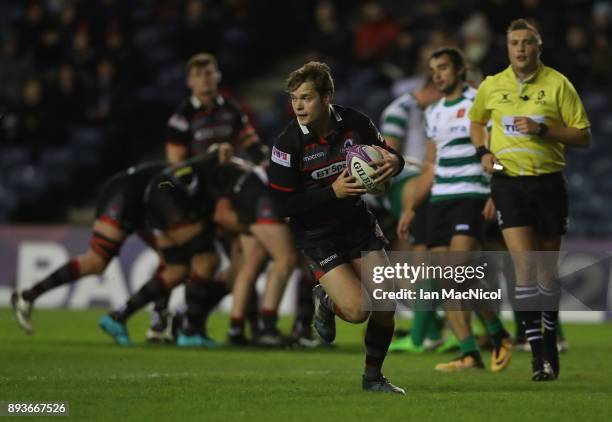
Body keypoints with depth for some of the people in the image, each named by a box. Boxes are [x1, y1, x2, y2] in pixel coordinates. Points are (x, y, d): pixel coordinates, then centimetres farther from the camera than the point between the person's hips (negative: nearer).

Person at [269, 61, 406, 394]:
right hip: (315, 234, -4)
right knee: (358, 310, -18)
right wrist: (333, 192, -27)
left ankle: (373, 376, 18)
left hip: (357, 221, 4)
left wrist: (393, 162, -18)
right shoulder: (288, 144, -19)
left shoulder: (354, 123, -8)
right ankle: (325, 301, 20)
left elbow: (388, 155, 8)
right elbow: (283, 204, -18)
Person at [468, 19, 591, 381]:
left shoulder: (558, 84, -2)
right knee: (525, 265, -14)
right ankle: (538, 353, -13)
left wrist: (543, 129, -16)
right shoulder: (491, 86, 6)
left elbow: (584, 137, -3)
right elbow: (477, 121, 26)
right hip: (508, 183, 0)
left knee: (547, 269, 9)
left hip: (549, 183, 0)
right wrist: (483, 151, 6)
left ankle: (551, 343, 28)